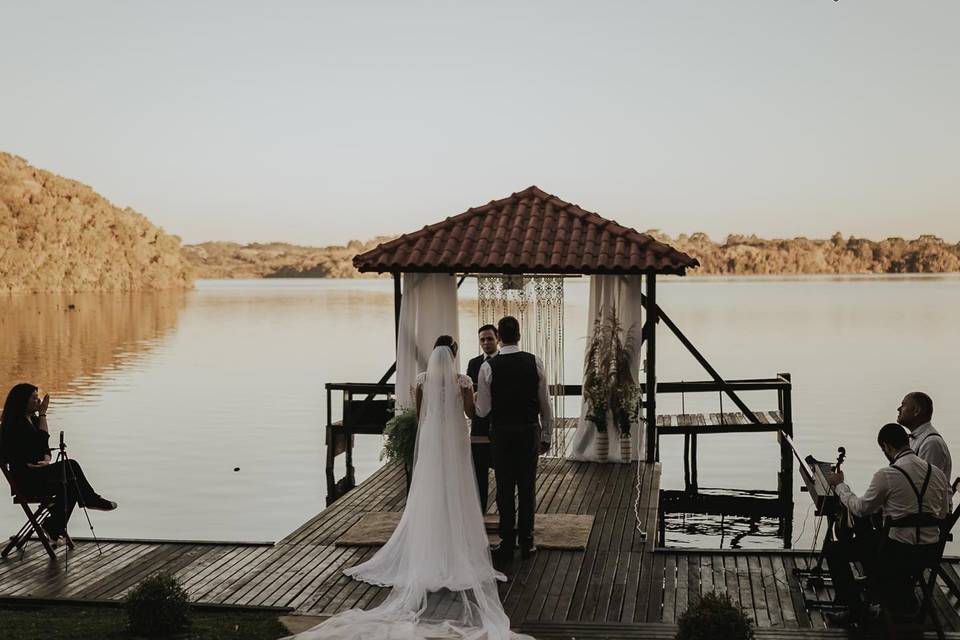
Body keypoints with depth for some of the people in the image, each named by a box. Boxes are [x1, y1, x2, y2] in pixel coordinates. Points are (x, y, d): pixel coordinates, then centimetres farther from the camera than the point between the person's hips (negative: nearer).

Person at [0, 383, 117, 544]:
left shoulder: (33, 419, 15)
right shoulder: (15, 423, -14)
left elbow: (45, 447, 14)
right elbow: (42, 440, -20)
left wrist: (47, 460, -9)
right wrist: (43, 414, -15)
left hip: (38, 472, 9)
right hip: (26, 478, -9)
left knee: (71, 486, -16)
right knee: (71, 466, -21)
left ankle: (55, 528, -10)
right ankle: (91, 500, -4)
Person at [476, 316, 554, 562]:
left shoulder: (489, 367, -10)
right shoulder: (534, 363, -4)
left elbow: (482, 410, -6)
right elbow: (545, 404, 1)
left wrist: (473, 404, 16)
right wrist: (546, 437, 10)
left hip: (502, 433, -1)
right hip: (530, 431, 2)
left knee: (504, 488, 7)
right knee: (527, 487, 9)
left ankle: (507, 543, 13)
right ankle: (526, 542, 15)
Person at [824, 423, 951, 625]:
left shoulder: (886, 475, -18)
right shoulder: (938, 474, 0)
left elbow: (860, 509, -5)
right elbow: (942, 515, 14)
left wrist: (840, 486, 13)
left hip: (899, 551, -7)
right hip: (930, 551, 7)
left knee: (832, 551, 8)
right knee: (866, 533, 33)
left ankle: (854, 608, 7)